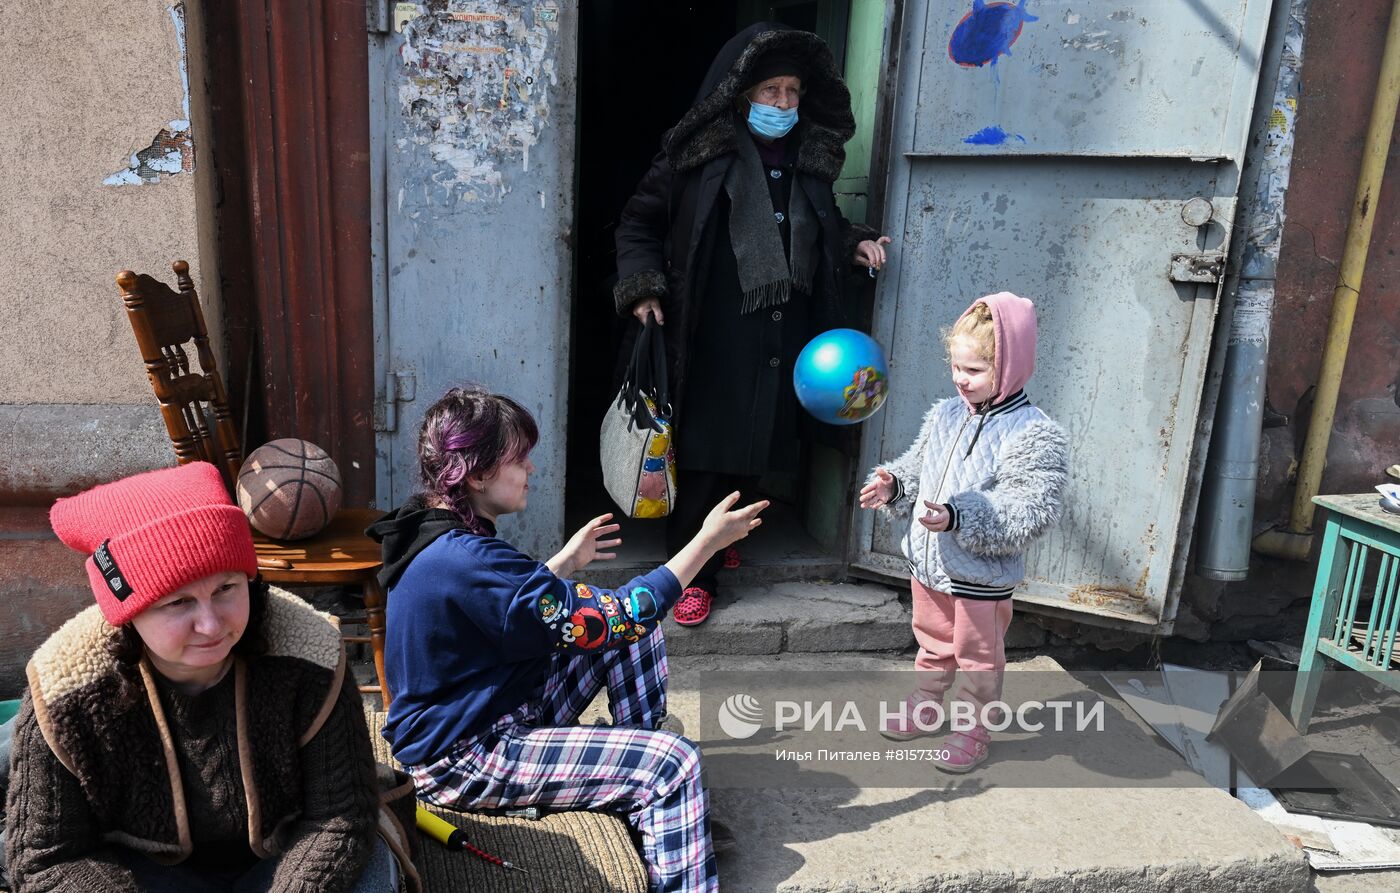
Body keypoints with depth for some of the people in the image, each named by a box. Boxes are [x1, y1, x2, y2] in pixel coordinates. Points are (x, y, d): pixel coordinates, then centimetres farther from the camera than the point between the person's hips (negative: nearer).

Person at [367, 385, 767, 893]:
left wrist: (568, 563, 16)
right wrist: (708, 541, -21)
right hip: (461, 760, -10)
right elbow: (611, 618, -26)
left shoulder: (444, 537, 1)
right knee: (674, 764, -19)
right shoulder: (464, 561, -30)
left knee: (635, 625, 7)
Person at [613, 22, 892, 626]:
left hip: (781, 343, 5)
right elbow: (640, 222, 2)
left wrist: (854, 243, 8)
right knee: (705, 452, -2)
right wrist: (642, 288, -11)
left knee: (752, 451, 11)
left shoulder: (810, 159, 12)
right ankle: (694, 573, 13)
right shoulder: (701, 153, -3)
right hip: (712, 340, -4)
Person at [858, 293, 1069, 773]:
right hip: (929, 561, 6)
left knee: (978, 656, 13)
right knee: (933, 643, 25)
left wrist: (959, 517, -37)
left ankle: (974, 728, 32)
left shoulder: (1034, 435, -20)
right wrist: (893, 485, -9)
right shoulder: (944, 415, 0)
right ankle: (925, 707, 44)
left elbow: (1030, 512, -27)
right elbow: (917, 467, 13)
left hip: (982, 575, -6)